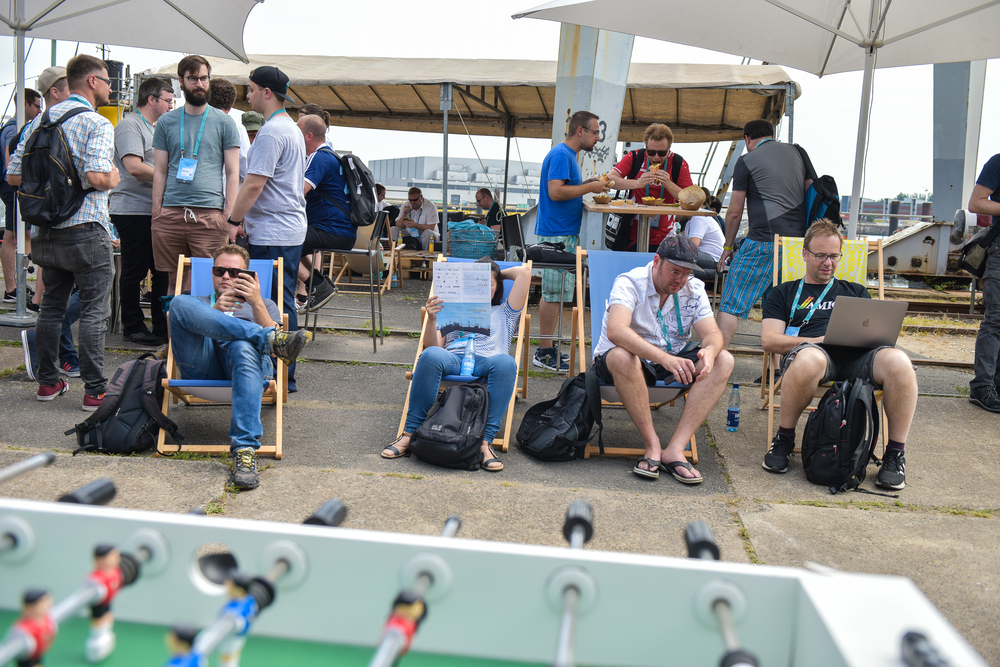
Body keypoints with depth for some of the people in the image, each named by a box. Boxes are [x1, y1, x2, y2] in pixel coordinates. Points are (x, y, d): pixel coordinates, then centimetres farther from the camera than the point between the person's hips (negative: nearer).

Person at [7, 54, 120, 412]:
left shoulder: (39, 120, 11)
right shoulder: (98, 124, -10)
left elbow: (13, 176, 9)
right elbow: (96, 177, -23)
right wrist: (113, 178, -2)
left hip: (46, 229, 7)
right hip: (85, 230, -7)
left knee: (51, 306, 15)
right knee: (94, 311, -2)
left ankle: (48, 382, 24)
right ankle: (95, 390, 0)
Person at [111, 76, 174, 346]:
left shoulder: (154, 128, 22)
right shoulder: (130, 125, -9)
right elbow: (134, 167, -21)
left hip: (154, 210, 9)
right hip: (133, 210, -9)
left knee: (162, 270, 9)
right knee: (133, 271, 0)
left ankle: (162, 327, 15)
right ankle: (133, 327, 9)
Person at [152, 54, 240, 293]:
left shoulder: (223, 123, 8)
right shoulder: (166, 122, 14)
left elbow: (233, 173, 5)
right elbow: (160, 171, 14)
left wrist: (229, 215, -5)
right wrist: (156, 212, 4)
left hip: (210, 215, -2)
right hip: (170, 214, 2)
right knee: (173, 284, 7)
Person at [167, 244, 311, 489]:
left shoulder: (264, 304, 35)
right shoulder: (198, 303, 37)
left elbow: (272, 331, 12)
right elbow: (185, 329, 13)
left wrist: (257, 304, -5)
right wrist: (214, 312, -4)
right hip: (201, 364, 1)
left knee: (243, 347, -40)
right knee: (180, 301, -25)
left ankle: (245, 451, -49)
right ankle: (272, 340, -32)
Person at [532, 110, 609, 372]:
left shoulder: (568, 154, 18)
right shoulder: (560, 154, -14)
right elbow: (555, 192, -23)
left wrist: (586, 184, 11)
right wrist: (589, 187, -15)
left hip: (564, 234, 11)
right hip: (557, 234, -11)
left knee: (554, 292, 13)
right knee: (553, 293, -7)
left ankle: (547, 347, 20)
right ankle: (545, 353, -1)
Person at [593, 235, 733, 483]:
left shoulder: (694, 289, 0)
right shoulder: (629, 283, -18)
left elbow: (713, 334, -9)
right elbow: (615, 331, -36)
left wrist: (710, 351, -36)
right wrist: (664, 358, -49)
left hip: (673, 362, 5)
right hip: (633, 362, -5)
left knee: (723, 361, -19)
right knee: (621, 357, -39)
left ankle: (675, 449, -28)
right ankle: (653, 445, -27)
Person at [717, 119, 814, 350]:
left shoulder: (747, 160, 2)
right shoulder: (797, 152, 16)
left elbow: (735, 212, 3)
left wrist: (728, 246, 15)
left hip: (763, 240, -6)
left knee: (731, 304, -2)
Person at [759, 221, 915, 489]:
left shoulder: (856, 292, 34)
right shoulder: (785, 293, 24)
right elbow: (769, 340, 9)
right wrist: (813, 341, -7)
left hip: (857, 356, 3)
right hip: (813, 353, -2)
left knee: (898, 361, -33)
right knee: (809, 358, -42)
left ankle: (895, 454, -17)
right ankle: (784, 440, -19)